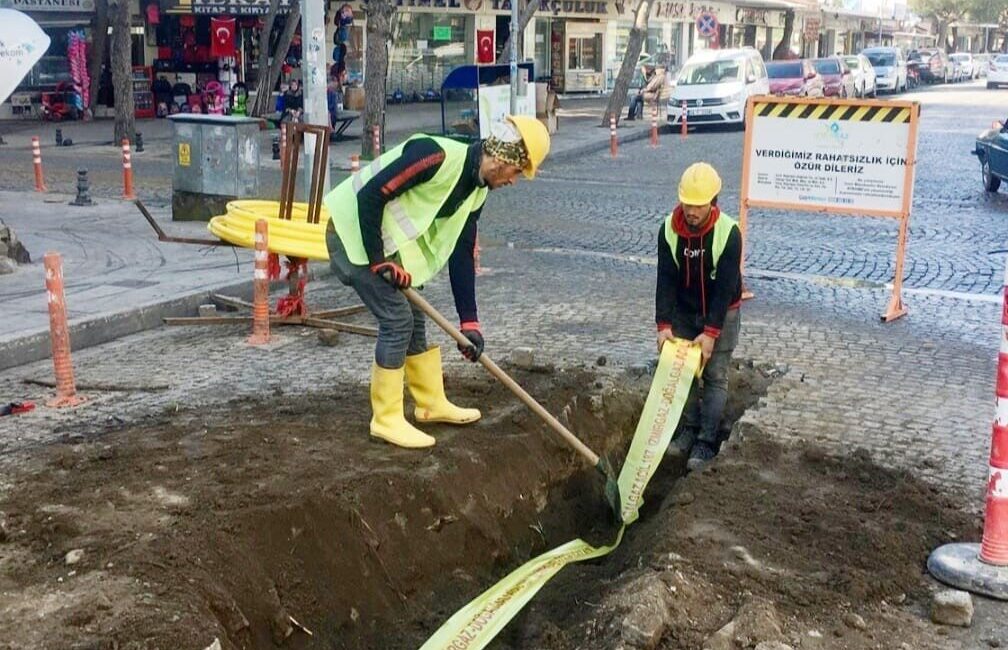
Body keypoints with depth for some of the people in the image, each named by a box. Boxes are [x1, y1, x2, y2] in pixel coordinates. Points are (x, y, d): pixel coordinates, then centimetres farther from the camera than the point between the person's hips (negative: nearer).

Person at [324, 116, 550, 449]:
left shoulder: (476, 191, 2)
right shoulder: (437, 156, -26)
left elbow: (461, 253, 7)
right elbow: (370, 195, -28)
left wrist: (469, 321, 4)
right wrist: (379, 261, -21)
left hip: (385, 239, 9)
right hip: (354, 231, -9)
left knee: (413, 318, 14)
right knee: (397, 320, -9)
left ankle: (433, 404, 30)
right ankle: (387, 419, 4)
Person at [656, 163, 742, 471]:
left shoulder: (728, 232, -25)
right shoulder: (669, 230, -16)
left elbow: (725, 286, -24)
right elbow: (666, 279, -14)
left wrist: (711, 332, -27)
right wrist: (664, 324, -21)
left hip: (721, 314, -3)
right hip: (683, 312, 4)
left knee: (715, 376, -1)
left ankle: (707, 441, 4)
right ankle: (690, 428, 26)